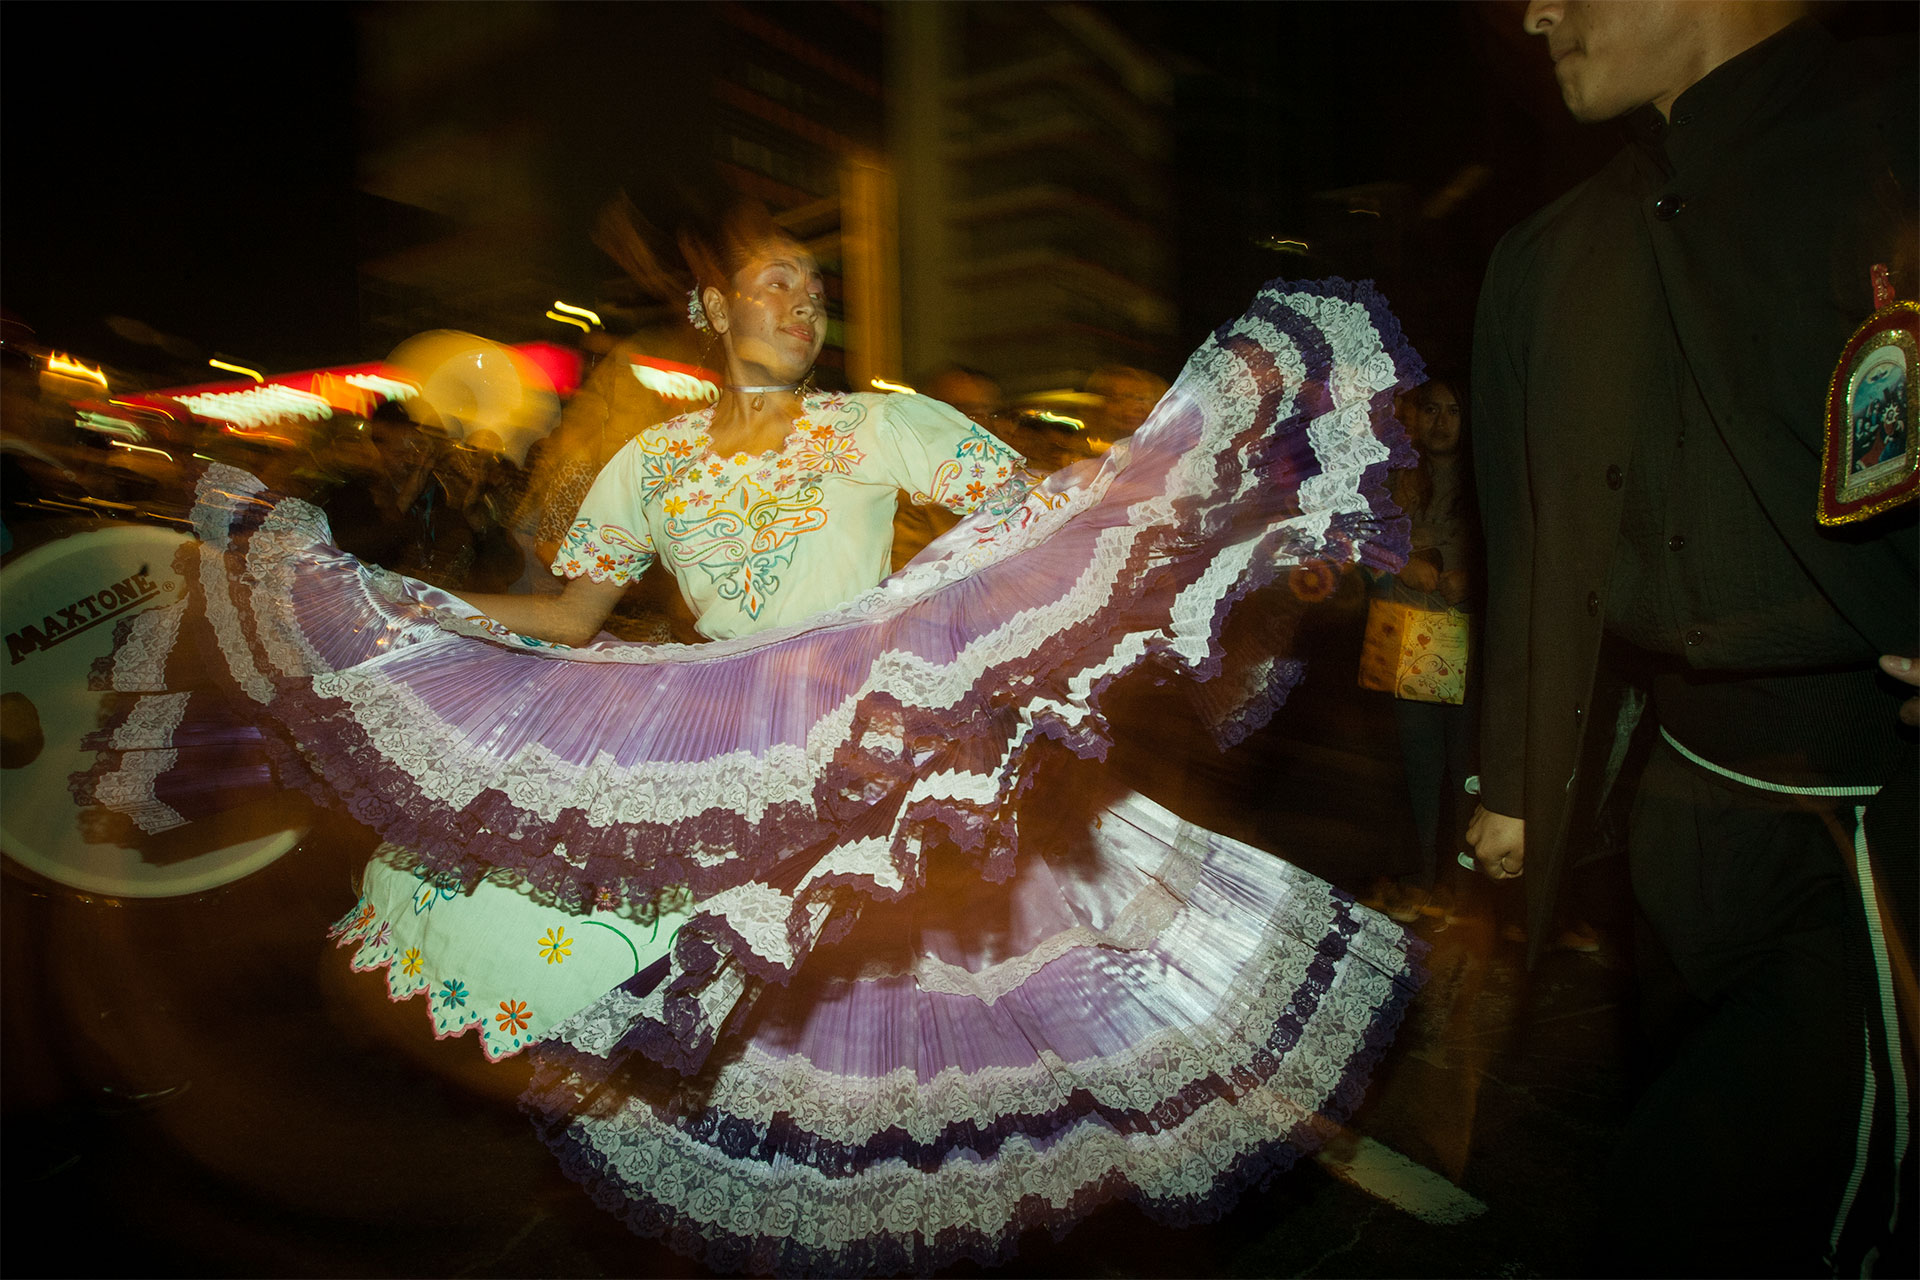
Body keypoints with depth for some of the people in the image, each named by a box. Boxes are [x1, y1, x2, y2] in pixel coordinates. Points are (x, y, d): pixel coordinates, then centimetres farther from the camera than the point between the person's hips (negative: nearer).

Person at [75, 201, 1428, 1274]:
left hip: (880, 753, -2)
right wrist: (330, 568, 9)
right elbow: (565, 619, 13)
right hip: (709, 774, 3)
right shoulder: (647, 463, 12)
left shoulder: (881, 425, 4)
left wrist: (1215, 403, -10)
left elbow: (1045, 512, -1)